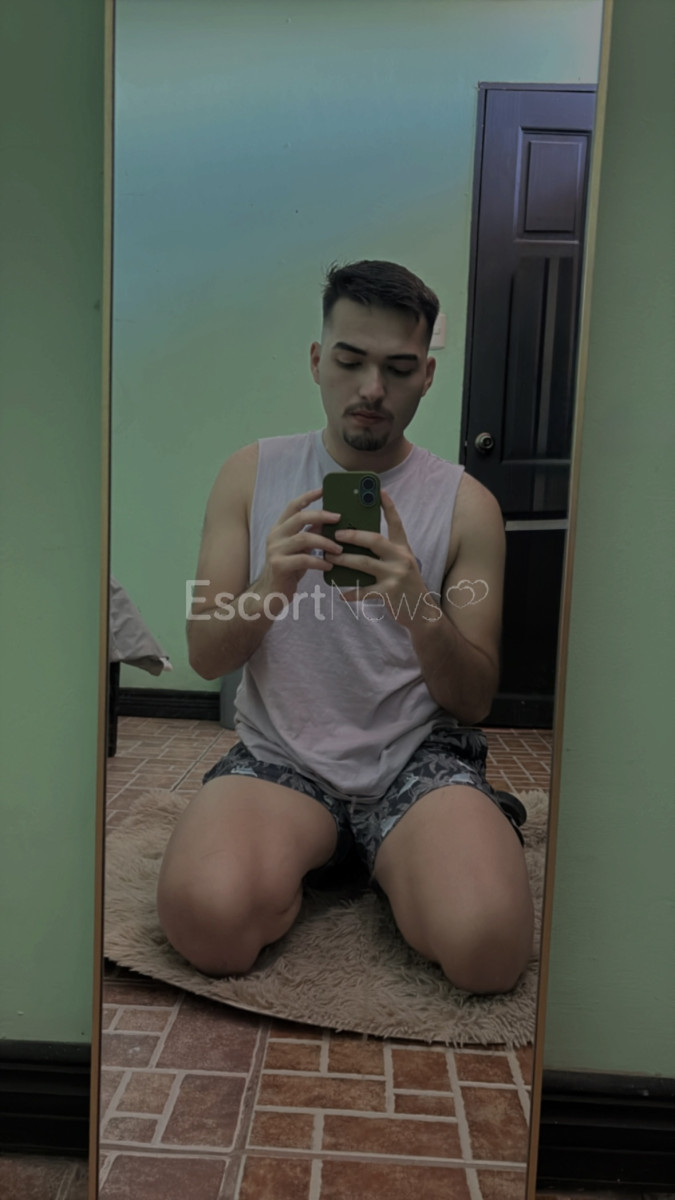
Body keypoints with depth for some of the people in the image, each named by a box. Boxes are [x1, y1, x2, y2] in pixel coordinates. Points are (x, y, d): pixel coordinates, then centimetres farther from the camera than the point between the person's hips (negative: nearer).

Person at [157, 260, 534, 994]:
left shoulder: (467, 504, 0)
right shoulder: (251, 474, 3)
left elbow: (475, 701, -2)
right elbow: (204, 658, -1)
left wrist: (420, 609, -23)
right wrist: (269, 589, -23)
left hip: (418, 757, 0)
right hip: (281, 753, 1)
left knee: (487, 949, -26)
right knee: (208, 922, -27)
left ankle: (389, 864, 9)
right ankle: (310, 859, 7)